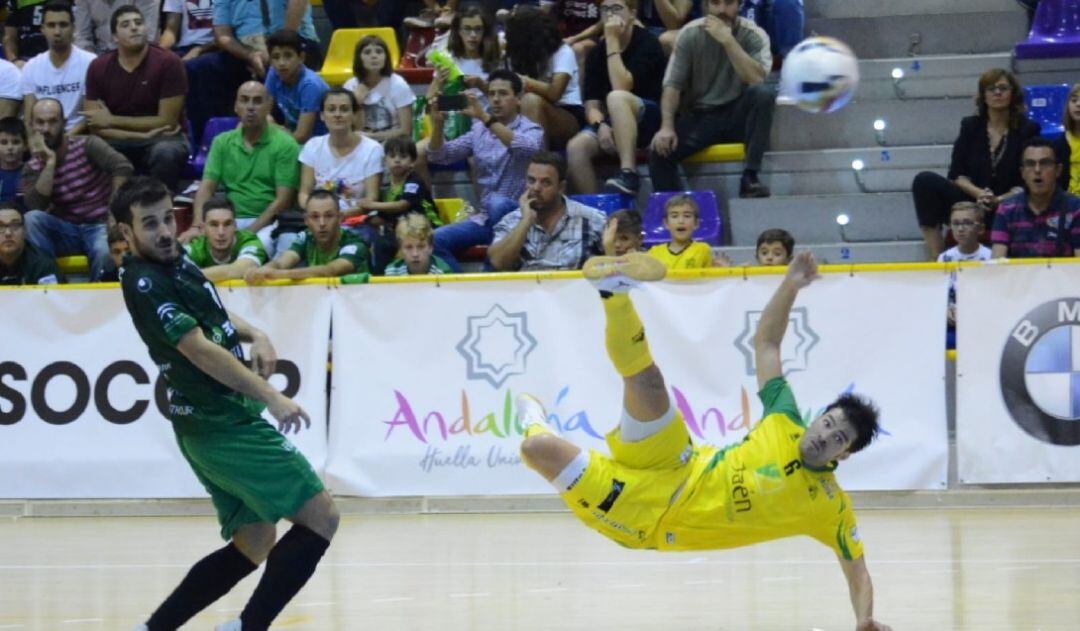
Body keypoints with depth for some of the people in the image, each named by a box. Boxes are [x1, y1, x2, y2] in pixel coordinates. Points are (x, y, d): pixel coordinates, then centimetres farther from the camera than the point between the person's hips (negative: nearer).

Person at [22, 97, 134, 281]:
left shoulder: (86, 145, -5)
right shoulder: (32, 168, 2)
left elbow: (123, 168, -20)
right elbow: (37, 207, -16)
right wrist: (50, 161, -17)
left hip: (99, 226, -3)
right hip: (65, 230, 3)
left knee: (106, 252, -37)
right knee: (31, 219, -26)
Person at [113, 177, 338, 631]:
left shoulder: (175, 260, 10)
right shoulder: (144, 283, -18)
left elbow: (212, 313, 27)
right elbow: (201, 350, -25)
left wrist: (254, 335, 6)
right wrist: (270, 396, -30)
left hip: (226, 421, 9)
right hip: (222, 426, -9)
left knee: (253, 544, 14)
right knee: (320, 517, -11)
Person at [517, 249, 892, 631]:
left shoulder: (831, 508, -9)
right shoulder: (786, 426, 0)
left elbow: (858, 573, -4)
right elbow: (765, 343, 6)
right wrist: (790, 286, -6)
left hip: (650, 521, -3)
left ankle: (538, 430, 14)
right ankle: (614, 290, 2)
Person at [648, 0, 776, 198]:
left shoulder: (753, 35, -6)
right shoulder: (690, 34, -3)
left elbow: (757, 79, -24)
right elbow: (672, 85, -6)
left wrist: (727, 40, -28)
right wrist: (666, 127, -21)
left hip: (739, 115, -1)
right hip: (701, 116, 1)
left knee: (764, 92, -32)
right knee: (659, 150, -25)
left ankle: (749, 178, -30)